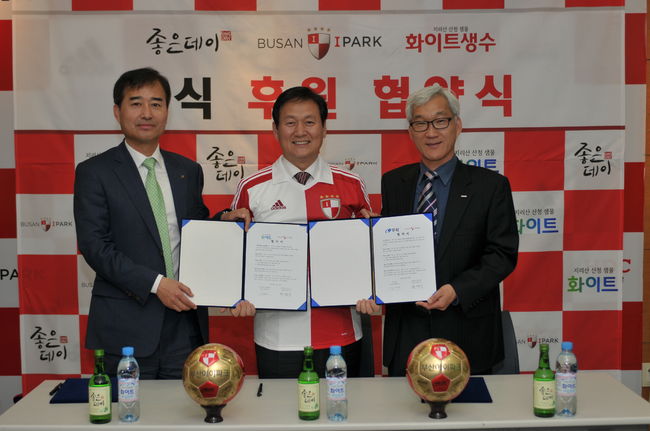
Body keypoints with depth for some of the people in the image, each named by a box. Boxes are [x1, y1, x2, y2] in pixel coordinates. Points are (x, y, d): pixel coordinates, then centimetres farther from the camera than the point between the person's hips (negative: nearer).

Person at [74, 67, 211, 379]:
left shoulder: (189, 171, 12)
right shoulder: (94, 172, -1)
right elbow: (94, 245, -9)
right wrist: (155, 283, -17)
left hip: (185, 322, 4)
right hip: (126, 327, -3)